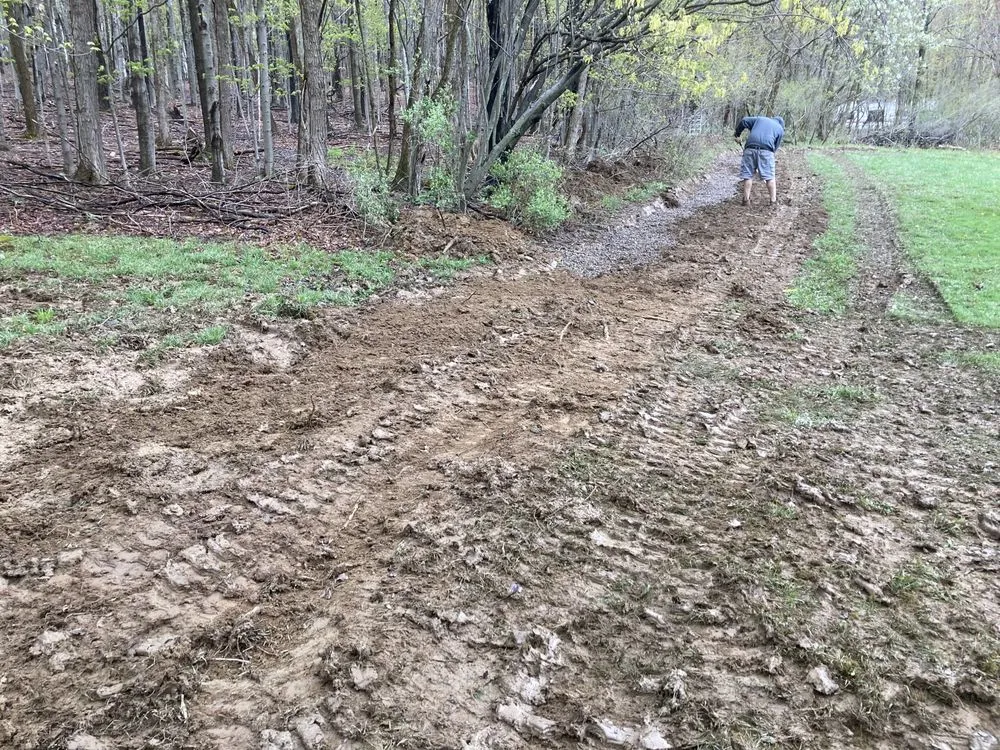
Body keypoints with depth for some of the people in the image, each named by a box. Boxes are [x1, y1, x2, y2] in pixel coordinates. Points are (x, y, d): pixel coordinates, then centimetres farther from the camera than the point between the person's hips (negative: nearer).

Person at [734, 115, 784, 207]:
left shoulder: (760, 119, 27)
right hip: (766, 150, -1)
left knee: (748, 175, 7)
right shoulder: (780, 129, 22)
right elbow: (776, 146, 17)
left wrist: (737, 135, 25)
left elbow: (744, 121, 18)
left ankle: (746, 199, 6)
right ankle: (773, 201, 8)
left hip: (750, 148, 1)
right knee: (770, 177, 5)